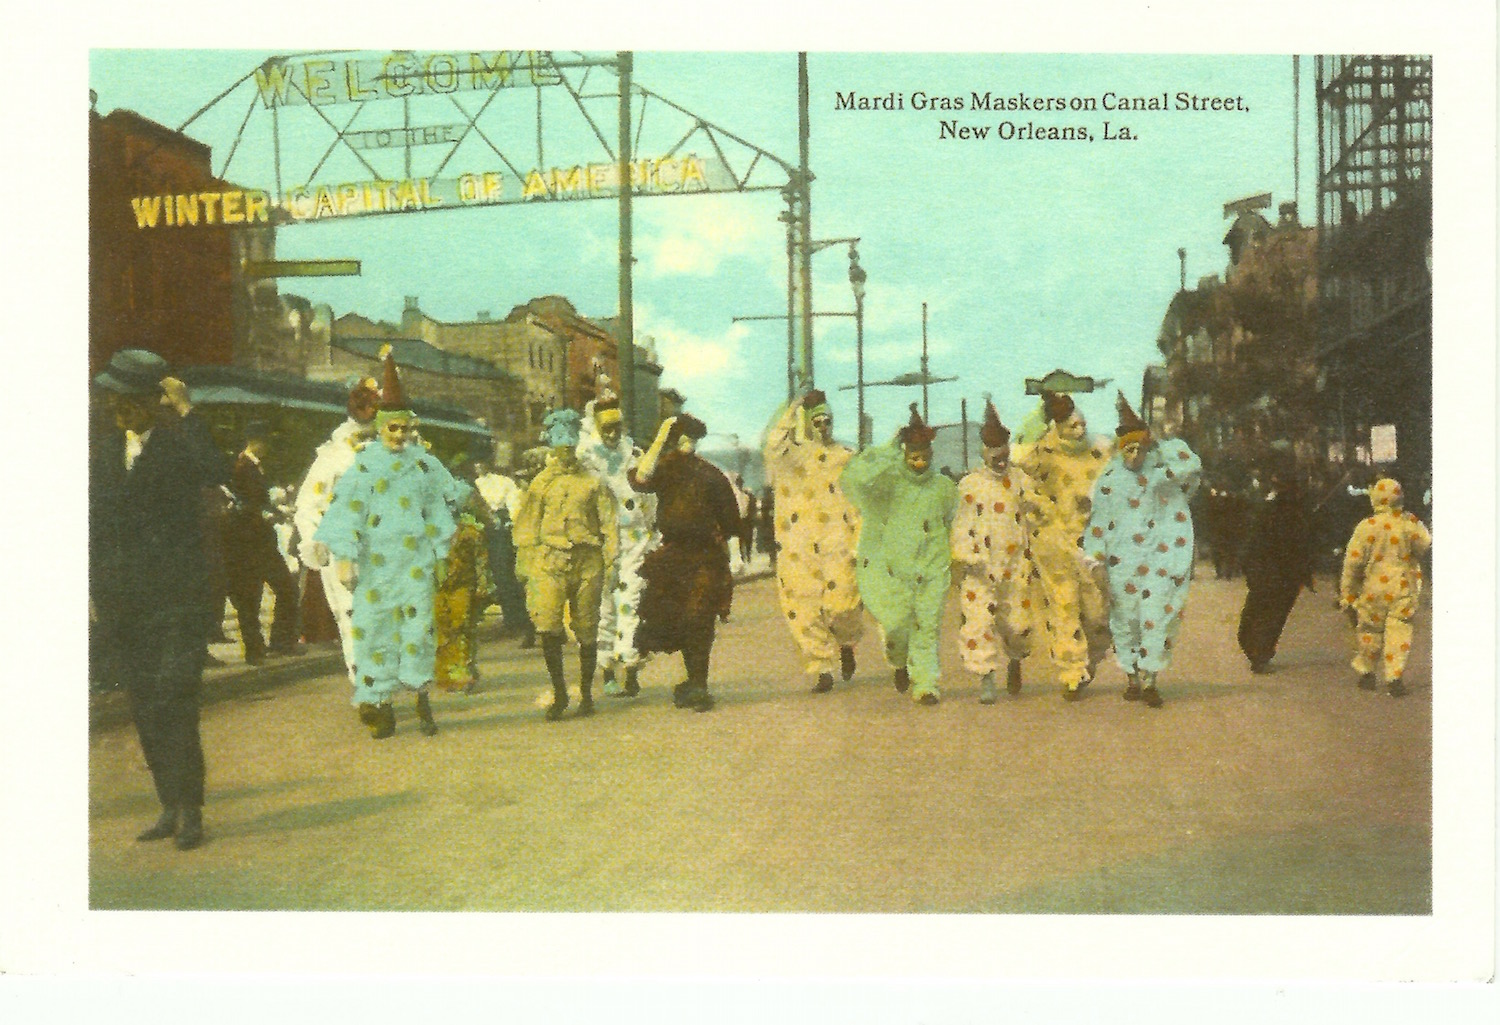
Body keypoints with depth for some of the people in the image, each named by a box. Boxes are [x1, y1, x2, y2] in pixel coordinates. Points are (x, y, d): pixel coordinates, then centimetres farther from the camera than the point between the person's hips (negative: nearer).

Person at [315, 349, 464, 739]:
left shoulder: (425, 463, 10)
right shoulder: (364, 464, 2)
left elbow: (439, 507, 18)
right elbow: (346, 509, -2)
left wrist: (443, 554, 19)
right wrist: (344, 557, -8)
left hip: (416, 562, 1)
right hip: (375, 563, -1)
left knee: (418, 624, -6)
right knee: (374, 626, 0)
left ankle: (421, 697, 7)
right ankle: (379, 706, 7)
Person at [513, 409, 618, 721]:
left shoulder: (592, 482, 10)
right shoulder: (541, 482, 12)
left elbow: (609, 522, 10)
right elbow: (526, 526, 14)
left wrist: (611, 558, 1)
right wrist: (525, 563, 6)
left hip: (587, 561, 0)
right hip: (549, 561, 0)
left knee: (587, 631, 3)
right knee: (547, 626, -13)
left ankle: (586, 694, 16)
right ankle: (559, 692, 1)